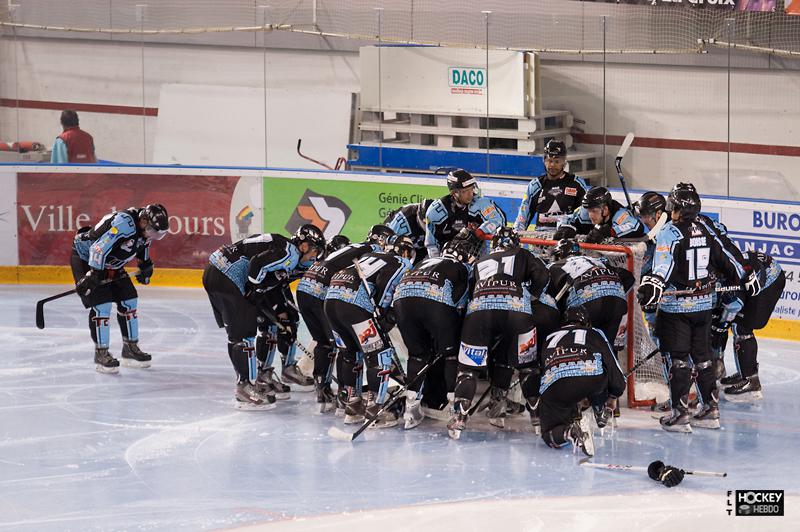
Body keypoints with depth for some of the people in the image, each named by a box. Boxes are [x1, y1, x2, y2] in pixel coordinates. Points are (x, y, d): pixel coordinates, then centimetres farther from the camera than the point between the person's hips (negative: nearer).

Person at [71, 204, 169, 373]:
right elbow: (99, 247, -38)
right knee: (101, 304, -16)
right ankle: (101, 354, -8)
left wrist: (146, 267, 9)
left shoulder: (144, 230, -5)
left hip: (110, 263, 9)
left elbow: (142, 247, 18)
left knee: (129, 300, 7)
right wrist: (93, 274, -36)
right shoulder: (124, 223, -35)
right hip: (85, 257, -9)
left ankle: (130, 348, 19)